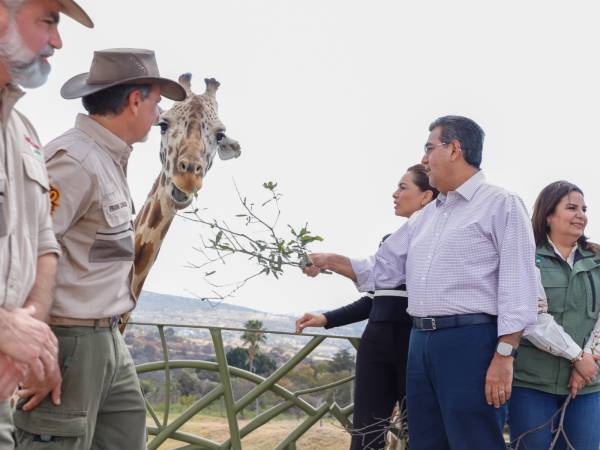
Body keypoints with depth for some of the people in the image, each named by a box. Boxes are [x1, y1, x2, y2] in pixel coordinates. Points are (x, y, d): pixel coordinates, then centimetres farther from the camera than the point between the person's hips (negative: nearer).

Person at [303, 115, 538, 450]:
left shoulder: (501, 204, -3)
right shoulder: (424, 218, 20)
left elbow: (517, 286, -11)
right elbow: (382, 270, 25)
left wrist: (504, 355, -17)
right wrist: (331, 262, 17)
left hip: (471, 342, -8)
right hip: (421, 343, 8)